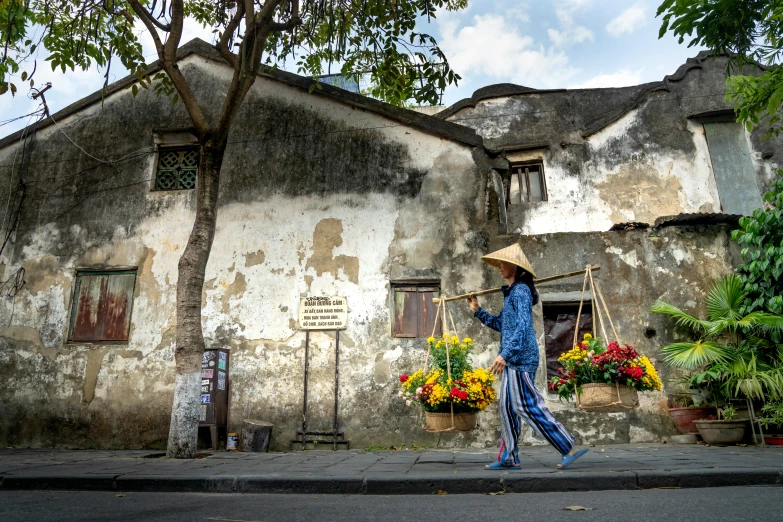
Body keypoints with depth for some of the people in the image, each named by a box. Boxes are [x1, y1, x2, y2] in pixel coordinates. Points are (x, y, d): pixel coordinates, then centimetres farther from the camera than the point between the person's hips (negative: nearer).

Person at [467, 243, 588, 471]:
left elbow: (522, 326, -22)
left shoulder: (520, 290, -11)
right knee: (507, 405, 11)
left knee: (528, 406, -8)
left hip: (520, 358, -10)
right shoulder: (512, 292, 19)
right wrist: (478, 311, 25)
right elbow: (501, 324, 26)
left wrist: (504, 354, -28)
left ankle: (569, 448, 1)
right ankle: (508, 458, 18)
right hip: (514, 359, 10)